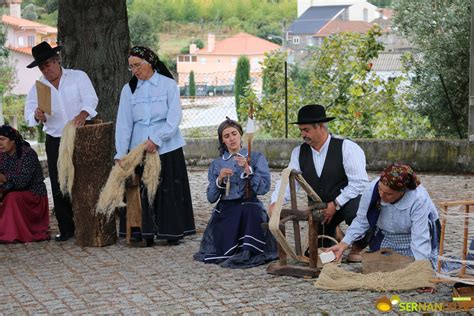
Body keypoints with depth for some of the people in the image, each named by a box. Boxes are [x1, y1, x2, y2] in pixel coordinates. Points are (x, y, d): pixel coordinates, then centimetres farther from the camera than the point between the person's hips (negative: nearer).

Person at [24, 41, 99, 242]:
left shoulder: (78, 77, 1)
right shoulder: (38, 87, 8)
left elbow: (90, 98, -12)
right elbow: (29, 111, -4)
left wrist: (83, 114, -33)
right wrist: (37, 115, -29)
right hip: (55, 142, 2)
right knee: (59, 186, -1)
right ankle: (66, 229, 7)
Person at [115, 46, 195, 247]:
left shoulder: (168, 85, -2)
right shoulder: (129, 89, 6)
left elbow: (174, 119, -9)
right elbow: (123, 124, 1)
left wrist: (156, 139, -18)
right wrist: (120, 154, -7)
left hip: (167, 149, -2)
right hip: (138, 150, 2)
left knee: (169, 191, 2)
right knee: (141, 191, 1)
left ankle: (171, 232, 11)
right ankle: (145, 234, 8)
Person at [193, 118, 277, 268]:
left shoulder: (256, 158, 8)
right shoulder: (216, 164, 14)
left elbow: (263, 188, -6)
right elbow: (211, 198, 7)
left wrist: (248, 170, -17)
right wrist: (220, 180, -10)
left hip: (249, 206, -1)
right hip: (225, 210, 1)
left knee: (250, 208, -39)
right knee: (224, 250, -28)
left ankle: (248, 253, -29)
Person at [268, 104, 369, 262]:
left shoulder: (346, 148, -15)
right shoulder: (299, 152, 0)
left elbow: (360, 182, -19)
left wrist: (336, 204, -22)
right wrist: (275, 202, -26)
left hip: (346, 202, -5)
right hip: (318, 208, 5)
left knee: (356, 212, -39)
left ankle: (357, 249, -8)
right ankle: (334, 233, 38)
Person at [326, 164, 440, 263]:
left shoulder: (419, 199, -34)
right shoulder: (371, 190, -24)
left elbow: (420, 238, -34)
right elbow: (361, 221, -10)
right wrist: (343, 244, -21)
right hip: (384, 238, 3)